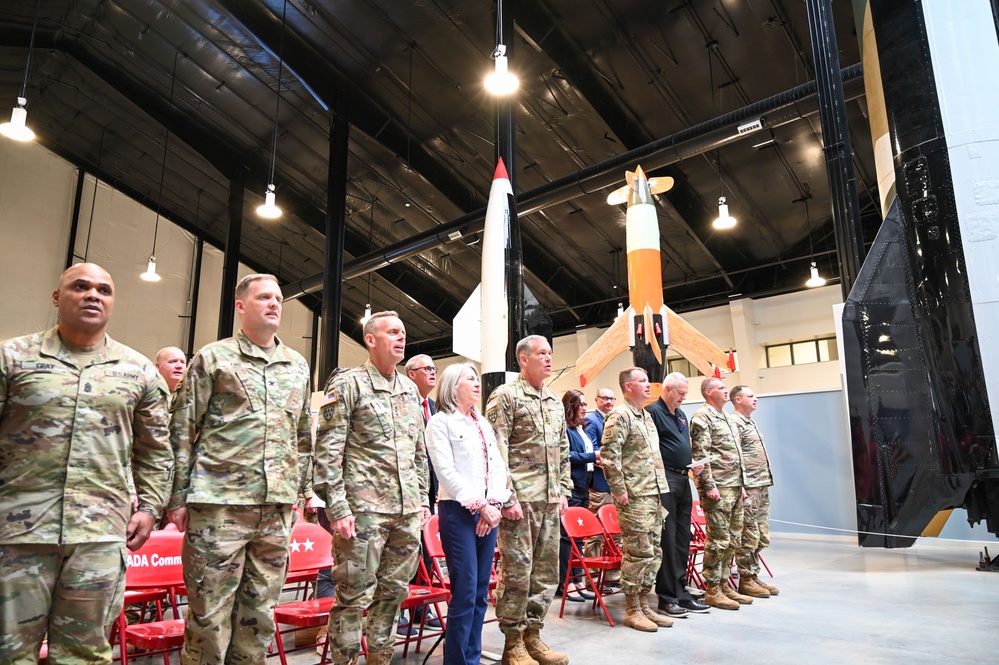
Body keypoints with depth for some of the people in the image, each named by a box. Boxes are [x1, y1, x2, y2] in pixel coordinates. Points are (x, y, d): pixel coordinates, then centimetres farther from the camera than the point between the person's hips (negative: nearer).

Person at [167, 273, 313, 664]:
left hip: (277, 506, 4)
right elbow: (182, 430, 0)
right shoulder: (213, 358, 2)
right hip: (220, 503, -4)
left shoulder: (298, 366, 14)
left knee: (260, 611, 12)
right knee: (210, 612, 4)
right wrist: (179, 497, -3)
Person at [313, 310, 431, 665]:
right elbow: (327, 450, -10)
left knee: (394, 590, 14)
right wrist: (337, 508, -14)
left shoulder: (411, 389, 14)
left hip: (408, 510, 6)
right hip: (364, 508, -6)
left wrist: (423, 499, 14)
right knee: (355, 594, 2)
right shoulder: (348, 383, -5)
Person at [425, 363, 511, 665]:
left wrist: (495, 503, -5)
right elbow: (447, 472, -11)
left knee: (481, 592, 10)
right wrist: (479, 506, -14)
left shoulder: (484, 424, 16)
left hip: (488, 512, 6)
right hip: (458, 511, -6)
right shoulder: (440, 421, -3)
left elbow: (498, 465, 10)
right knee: (465, 592, -6)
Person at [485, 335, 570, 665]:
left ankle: (532, 634, 26)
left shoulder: (555, 402, 15)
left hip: (550, 500, 7)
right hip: (520, 499, -7)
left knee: (546, 570, 12)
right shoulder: (505, 396, -8)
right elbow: (496, 451, -13)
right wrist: (507, 497, -17)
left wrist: (563, 490, 13)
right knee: (517, 571, 0)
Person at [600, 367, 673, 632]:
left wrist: (660, 489, 19)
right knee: (638, 553, -3)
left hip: (655, 494, 9)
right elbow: (609, 455, -19)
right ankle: (632, 610, 9)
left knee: (654, 552, 12)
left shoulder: (647, 416, 17)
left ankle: (644, 605, 23)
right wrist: (619, 489, -18)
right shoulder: (620, 416, -12)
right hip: (634, 496, -9)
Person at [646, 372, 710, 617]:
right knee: (667, 539, -5)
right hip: (665, 480, -9)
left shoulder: (681, 414, 19)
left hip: (683, 480, 9)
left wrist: (693, 465, 8)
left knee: (683, 538, 12)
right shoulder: (653, 411, -9)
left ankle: (681, 592, 20)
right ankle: (667, 597, 3)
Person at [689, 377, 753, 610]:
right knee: (718, 540, -5)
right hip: (717, 488, -9)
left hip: (735, 487, 9)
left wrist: (741, 484, 18)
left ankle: (724, 585, 22)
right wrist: (709, 485, -20)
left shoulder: (726, 418, 19)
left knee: (732, 540, 12)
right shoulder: (702, 417, -10)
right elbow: (700, 454, -17)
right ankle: (712, 590, 4)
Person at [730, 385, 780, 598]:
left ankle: (754, 576, 21)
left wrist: (766, 483, 19)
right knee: (749, 537, -3)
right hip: (748, 489, -9)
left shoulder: (751, 422, 18)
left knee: (762, 537, 13)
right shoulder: (735, 423, -11)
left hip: (762, 487, 9)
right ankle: (746, 580, 7)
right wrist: (741, 486, -19)